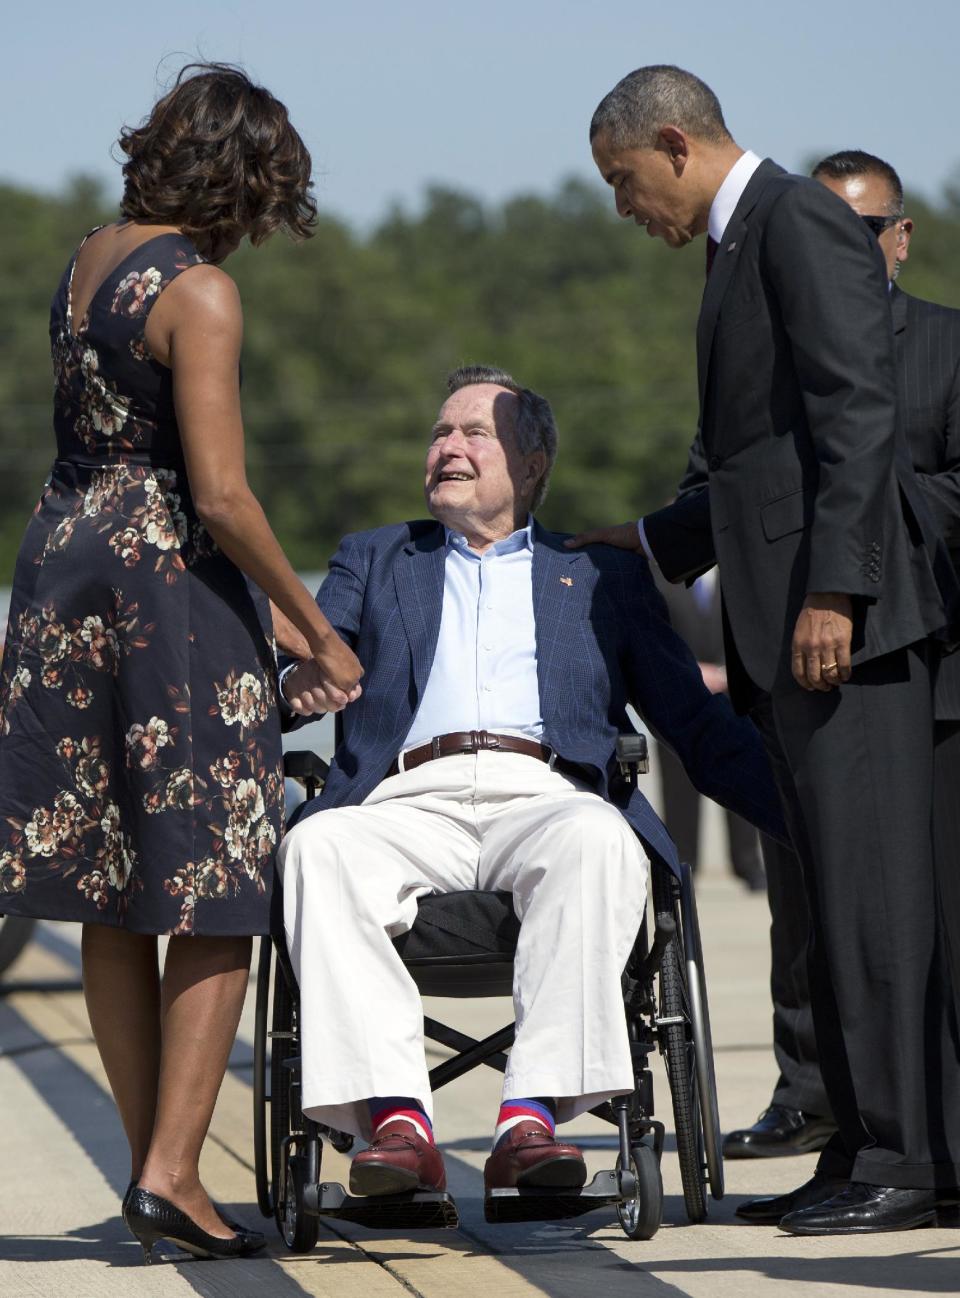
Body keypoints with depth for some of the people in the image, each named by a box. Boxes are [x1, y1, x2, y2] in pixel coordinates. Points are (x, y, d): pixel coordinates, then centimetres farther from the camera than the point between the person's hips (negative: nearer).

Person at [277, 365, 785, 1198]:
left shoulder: (603, 575, 27)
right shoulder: (373, 561, 31)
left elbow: (697, 723, 20)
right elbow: (298, 675, 17)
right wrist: (300, 679, -10)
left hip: (547, 796, -1)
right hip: (410, 805, 1)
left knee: (598, 840, -37)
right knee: (317, 846, -34)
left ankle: (533, 1115, -42)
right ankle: (395, 1120, -41)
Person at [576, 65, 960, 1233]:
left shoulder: (799, 222, -7)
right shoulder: (744, 244, 24)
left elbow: (859, 414, -17)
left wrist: (832, 591, -22)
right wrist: (650, 543, 30)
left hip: (845, 610, -10)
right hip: (788, 615, 10)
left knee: (865, 881, -10)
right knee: (842, 886, 8)